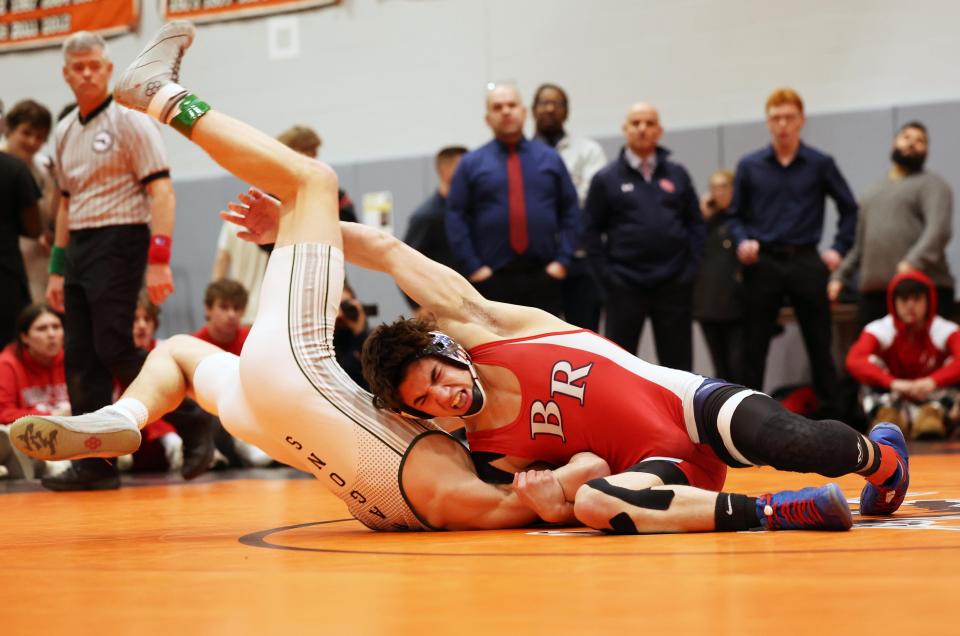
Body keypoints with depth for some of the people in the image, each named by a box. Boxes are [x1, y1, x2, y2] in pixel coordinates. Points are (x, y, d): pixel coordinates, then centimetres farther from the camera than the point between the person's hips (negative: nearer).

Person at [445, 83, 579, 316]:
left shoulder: (550, 158, 11)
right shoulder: (471, 164, 5)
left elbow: (570, 210, 9)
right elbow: (456, 217, 2)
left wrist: (563, 260, -1)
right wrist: (472, 267, -6)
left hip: (543, 278, 2)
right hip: (492, 280, -2)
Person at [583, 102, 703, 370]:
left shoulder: (677, 174, 8)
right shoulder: (607, 178, 2)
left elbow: (695, 223, 11)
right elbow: (592, 231, 2)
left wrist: (692, 266, 1)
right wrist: (607, 274, -6)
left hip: (674, 284, 2)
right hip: (625, 285, -2)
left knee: (677, 361, 7)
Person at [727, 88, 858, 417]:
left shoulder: (820, 164, 3)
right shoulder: (749, 165, 4)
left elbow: (848, 208, 12)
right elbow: (736, 215, 10)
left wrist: (839, 248, 3)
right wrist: (742, 241, -9)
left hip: (806, 262, 0)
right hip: (763, 263, 0)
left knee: (819, 344, 4)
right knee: (754, 348, 3)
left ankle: (832, 416, 12)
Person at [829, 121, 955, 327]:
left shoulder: (932, 185, 3)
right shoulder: (874, 192, 27)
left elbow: (939, 230, -14)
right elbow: (859, 243, 30)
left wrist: (914, 262, -29)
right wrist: (840, 275, 18)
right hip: (873, 293, 6)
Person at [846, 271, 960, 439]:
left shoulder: (946, 330, -13)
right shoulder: (879, 329, -12)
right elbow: (854, 361, -32)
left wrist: (933, 381, -49)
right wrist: (892, 382, -46)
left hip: (935, 399, 0)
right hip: (892, 399, 0)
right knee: (872, 363, -21)